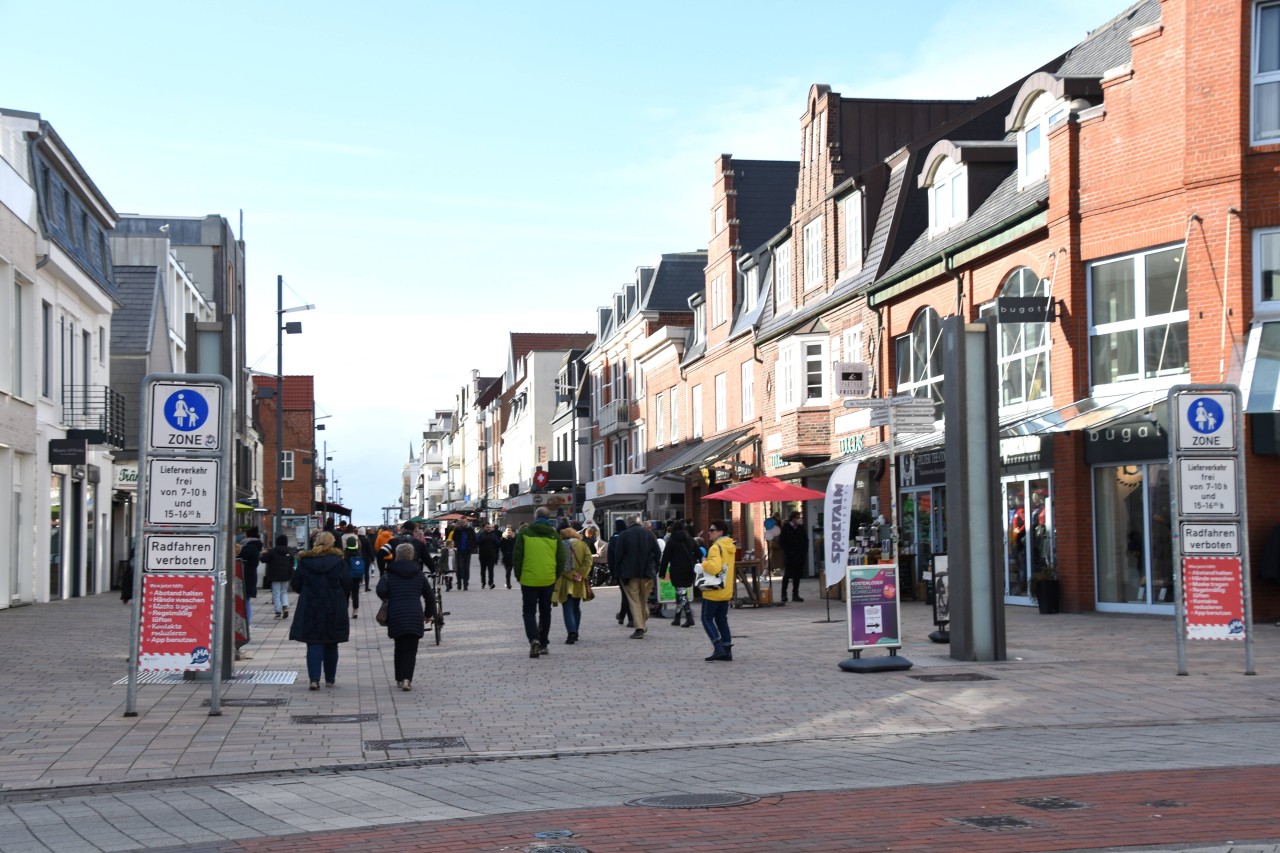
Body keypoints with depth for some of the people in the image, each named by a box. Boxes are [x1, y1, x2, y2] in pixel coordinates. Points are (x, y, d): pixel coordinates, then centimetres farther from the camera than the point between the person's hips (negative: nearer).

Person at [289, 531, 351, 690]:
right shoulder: (339, 562, -7)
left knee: (314, 645, 1)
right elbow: (347, 587, -4)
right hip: (334, 611, 0)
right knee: (331, 646, 13)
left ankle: (314, 679, -13)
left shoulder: (304, 561, -3)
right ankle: (330, 679, 20)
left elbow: (295, 584, 2)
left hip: (310, 610, 0)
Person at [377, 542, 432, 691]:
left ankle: (399, 679, 19)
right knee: (411, 649, 0)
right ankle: (407, 679, -16)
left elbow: (381, 590, -13)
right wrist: (428, 614, 26)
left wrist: (387, 600, 8)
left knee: (399, 647, 16)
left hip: (395, 615, 0)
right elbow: (429, 595, 13)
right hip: (415, 615, 0)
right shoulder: (419, 575, 10)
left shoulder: (389, 574, 4)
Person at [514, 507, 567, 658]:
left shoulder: (524, 532, -3)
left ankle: (534, 639, -19)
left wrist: (518, 575, 7)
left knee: (529, 611, 4)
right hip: (548, 580, 2)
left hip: (528, 579, -2)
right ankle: (543, 644, 20)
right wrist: (557, 576, 14)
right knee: (545, 611, 16)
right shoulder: (554, 534, 2)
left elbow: (517, 555, -3)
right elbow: (561, 558, 3)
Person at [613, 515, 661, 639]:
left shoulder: (623, 535, -3)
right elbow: (657, 553, 4)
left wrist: (619, 572, 3)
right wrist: (655, 569, 10)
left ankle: (639, 628, -10)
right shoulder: (649, 533, 5)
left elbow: (618, 556, -5)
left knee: (634, 600, 0)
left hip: (630, 573, -3)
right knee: (644, 600, 16)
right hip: (647, 573, 3)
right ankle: (643, 625, 21)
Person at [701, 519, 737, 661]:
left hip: (713, 591, -9)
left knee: (707, 619, 0)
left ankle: (718, 648, -10)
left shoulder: (716, 547, -17)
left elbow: (714, 567, -30)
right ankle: (727, 650, 11)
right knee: (722, 620, 13)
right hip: (726, 590, 9)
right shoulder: (730, 547, 12)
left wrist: (704, 563, -12)